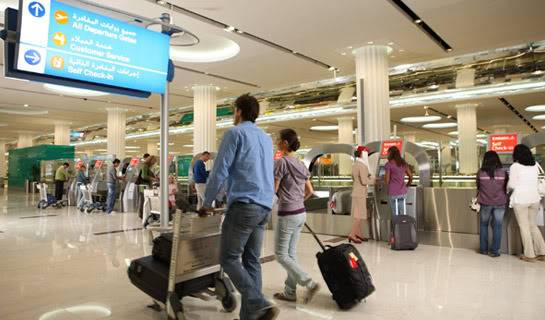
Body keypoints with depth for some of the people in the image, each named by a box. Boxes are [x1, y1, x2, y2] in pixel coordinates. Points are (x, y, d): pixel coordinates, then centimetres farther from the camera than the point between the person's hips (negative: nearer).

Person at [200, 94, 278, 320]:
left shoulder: (234, 133, -3)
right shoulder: (266, 139, 19)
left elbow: (219, 171, -8)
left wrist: (207, 203, 3)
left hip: (244, 205, -7)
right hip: (265, 207, 8)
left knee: (229, 259, 0)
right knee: (252, 260, 10)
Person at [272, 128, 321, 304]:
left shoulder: (281, 162, -13)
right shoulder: (301, 164, 10)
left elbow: (273, 189, -12)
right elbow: (310, 191, 14)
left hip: (287, 215, -8)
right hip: (301, 213, 8)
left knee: (281, 255, 3)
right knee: (291, 253, 15)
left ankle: (310, 284, -3)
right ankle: (290, 292, 22)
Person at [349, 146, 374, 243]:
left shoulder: (355, 164, 12)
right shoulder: (362, 165, -16)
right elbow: (364, 181, -20)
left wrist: (368, 177, 16)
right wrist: (373, 180, -4)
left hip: (356, 191, 9)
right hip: (360, 192, -9)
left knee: (358, 214, 13)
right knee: (359, 214, -5)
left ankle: (358, 234, 20)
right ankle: (352, 235, -5)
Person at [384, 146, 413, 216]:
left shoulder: (389, 164, -8)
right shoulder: (404, 163, 8)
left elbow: (387, 181, -9)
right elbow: (411, 177, 11)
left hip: (393, 193, -5)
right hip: (403, 192, 5)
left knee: (395, 215, 1)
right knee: (403, 214, 12)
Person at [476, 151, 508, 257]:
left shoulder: (480, 172, -7)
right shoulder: (503, 172, -5)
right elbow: (506, 188, 6)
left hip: (485, 203, 0)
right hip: (500, 203, 0)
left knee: (484, 225, 14)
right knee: (497, 227, 7)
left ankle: (483, 249, 19)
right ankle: (494, 251, 9)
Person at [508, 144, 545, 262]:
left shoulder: (515, 166, -10)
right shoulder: (535, 165, 7)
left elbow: (512, 185, -12)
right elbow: (535, 181, 13)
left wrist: (507, 185, 10)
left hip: (520, 199, -5)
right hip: (534, 198, 5)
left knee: (524, 227, 4)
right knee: (533, 225, 17)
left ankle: (529, 255, 8)